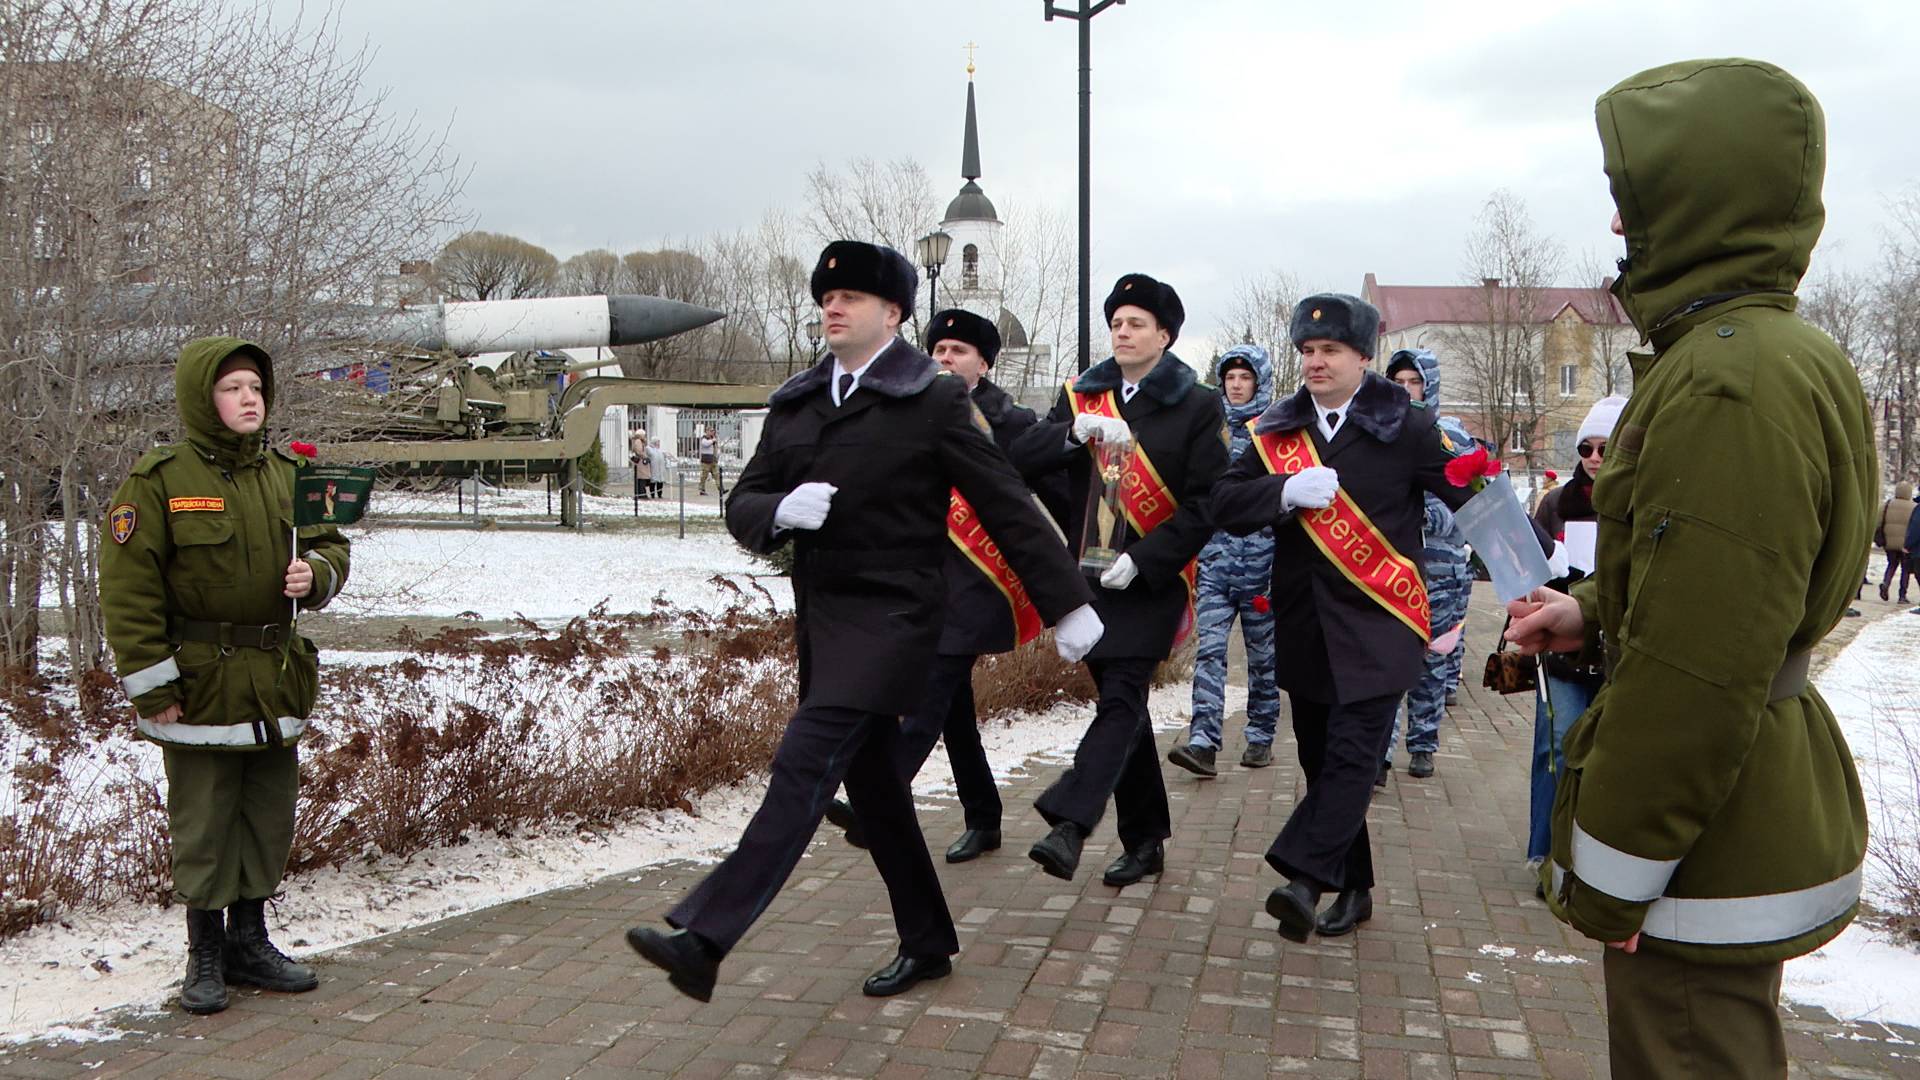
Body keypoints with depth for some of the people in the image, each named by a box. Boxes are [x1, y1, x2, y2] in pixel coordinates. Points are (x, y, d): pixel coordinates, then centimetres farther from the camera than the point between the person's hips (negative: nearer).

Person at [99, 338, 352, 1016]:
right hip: (200, 683, -5)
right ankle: (205, 957, 20)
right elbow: (128, 589, -10)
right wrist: (152, 687, -12)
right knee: (204, 825, 5)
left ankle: (250, 941, 29)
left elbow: (330, 546, 17)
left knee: (269, 819, 14)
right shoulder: (159, 480, -9)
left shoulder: (285, 475, 7)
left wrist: (315, 572, -8)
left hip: (277, 681, 6)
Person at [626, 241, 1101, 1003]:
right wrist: (781, 511, -14)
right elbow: (743, 506, 10)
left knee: (805, 765, -17)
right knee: (871, 784, 14)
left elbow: (1007, 505, -5)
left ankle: (704, 939, -18)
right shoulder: (795, 404, 12)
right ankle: (926, 942, 29)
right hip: (819, 614, 7)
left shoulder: (933, 401, -5)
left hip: (891, 616, -7)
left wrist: (1067, 605, -5)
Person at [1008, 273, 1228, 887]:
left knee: (1121, 700, -15)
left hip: (1154, 579, -5)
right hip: (1090, 577, 5)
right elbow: (1022, 461, -2)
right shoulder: (1080, 396, 10)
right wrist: (1075, 433, -20)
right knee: (1122, 704, 11)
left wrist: (1142, 560, -17)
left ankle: (1068, 824, -24)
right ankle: (1144, 839, 22)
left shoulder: (1196, 406, -2)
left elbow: (1206, 504, -8)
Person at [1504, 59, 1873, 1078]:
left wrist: (1606, 872, -19)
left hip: (1707, 860, -10)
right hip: (1749, 826, 10)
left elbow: (1697, 673, -27)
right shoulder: (1781, 352, 10)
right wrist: (1593, 612, 5)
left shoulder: (1732, 385, -25)